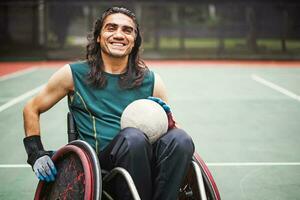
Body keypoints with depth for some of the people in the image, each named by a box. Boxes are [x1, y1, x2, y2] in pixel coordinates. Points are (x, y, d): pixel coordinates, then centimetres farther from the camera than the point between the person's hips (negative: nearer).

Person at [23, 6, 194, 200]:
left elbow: (173, 127, 24)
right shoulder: (74, 74, 11)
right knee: (133, 136, -35)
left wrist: (168, 120, 0)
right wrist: (36, 154, 9)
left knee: (181, 139, -29)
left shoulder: (151, 81, 16)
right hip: (99, 160, -2)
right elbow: (32, 109, 20)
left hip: (148, 158, 3)